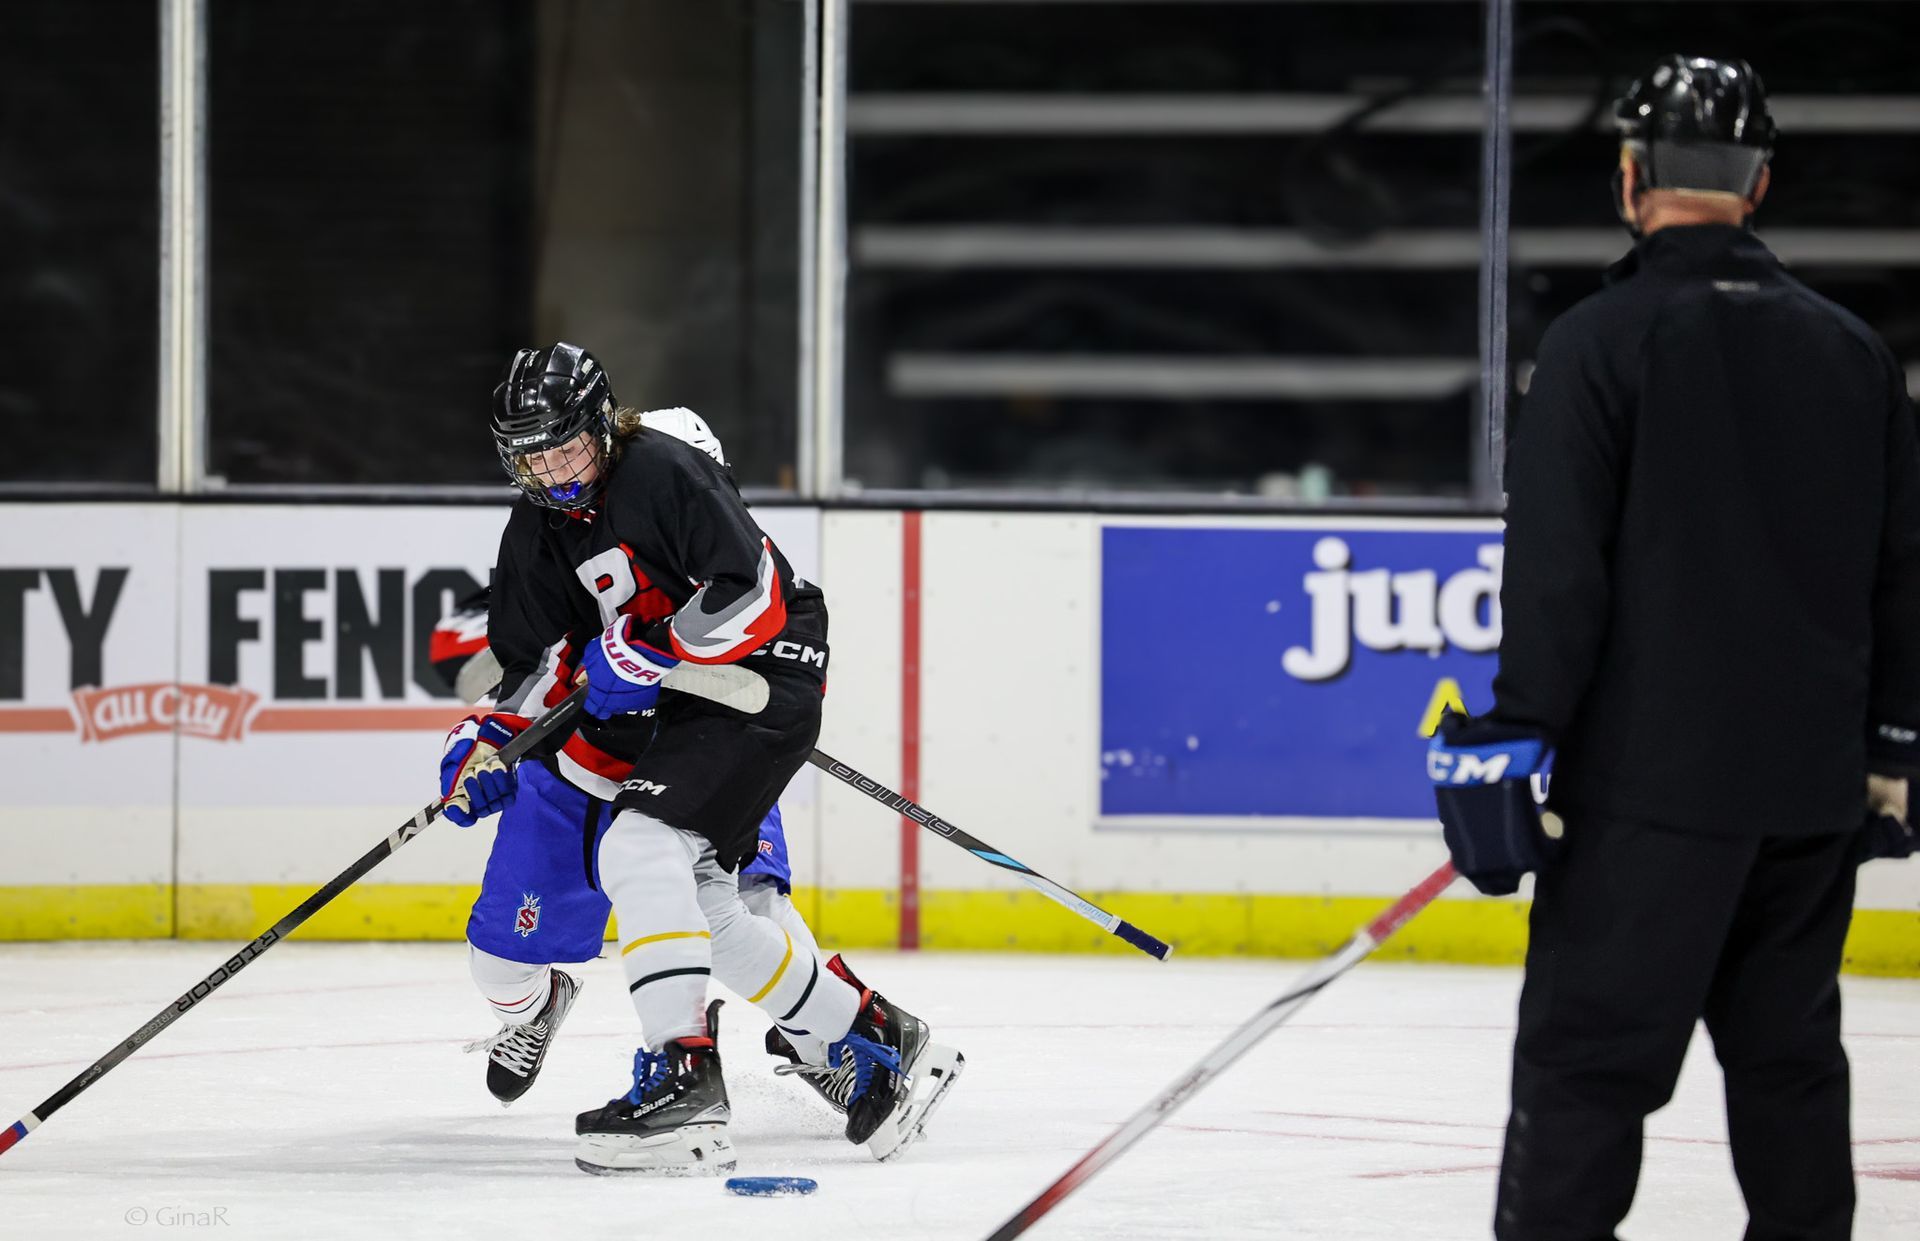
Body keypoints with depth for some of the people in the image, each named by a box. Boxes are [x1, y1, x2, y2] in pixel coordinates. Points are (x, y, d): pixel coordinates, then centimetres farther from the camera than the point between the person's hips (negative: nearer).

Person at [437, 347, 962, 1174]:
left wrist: (647, 654, -24)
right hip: (665, 711, 9)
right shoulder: (535, 532, 8)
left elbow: (754, 595, -23)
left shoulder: (665, 473, -17)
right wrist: (492, 740, -5)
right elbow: (537, 663, 12)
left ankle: (682, 1081, -29)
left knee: (637, 847, -24)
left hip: (764, 676, -9)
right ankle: (867, 1039, 25)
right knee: (697, 900, 7)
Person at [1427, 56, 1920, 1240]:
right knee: (1789, 1055, 15)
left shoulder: (1602, 342, -8)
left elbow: (1558, 572, -13)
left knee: (1587, 1058, -6)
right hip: (1815, 786, 5)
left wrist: (1518, 743, -9)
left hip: (1650, 786, -5)